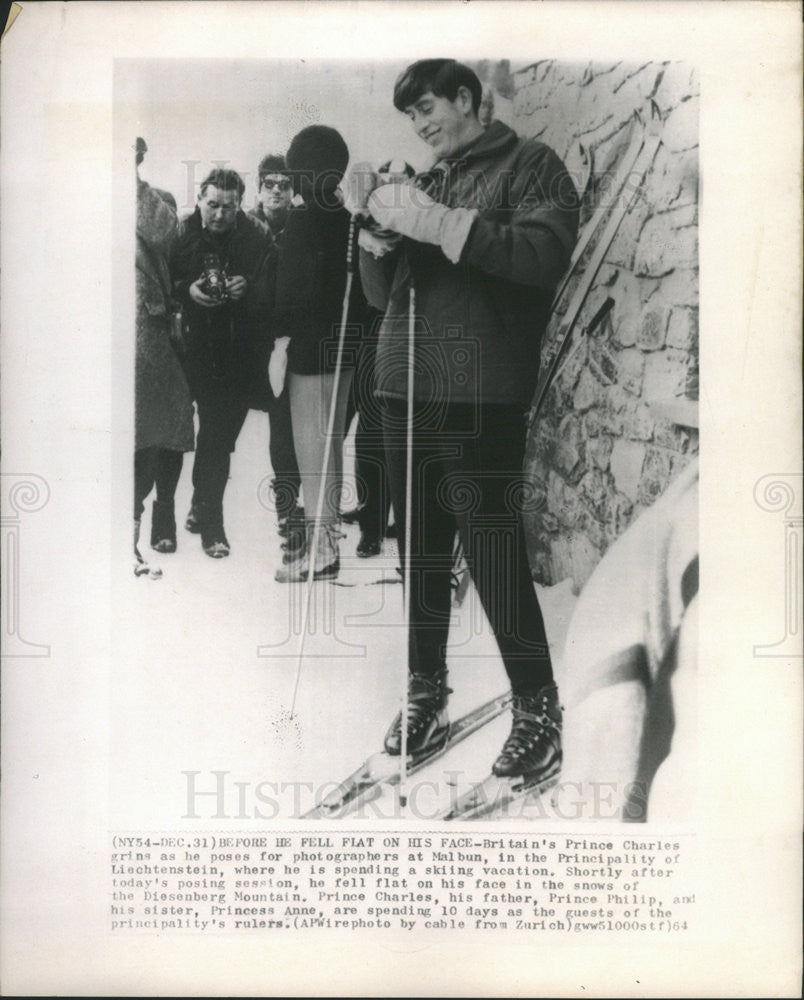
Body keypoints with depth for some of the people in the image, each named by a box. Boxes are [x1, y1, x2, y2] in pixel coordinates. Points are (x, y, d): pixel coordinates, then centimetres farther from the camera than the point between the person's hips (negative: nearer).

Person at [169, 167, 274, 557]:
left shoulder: (258, 237, 0)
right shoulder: (181, 234, 0)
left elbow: (273, 291, 0)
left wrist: (248, 289, -19)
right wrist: (186, 290, -14)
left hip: (241, 352, 1)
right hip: (196, 346, 0)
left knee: (220, 431, 2)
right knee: (216, 432, -4)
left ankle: (204, 507, 24)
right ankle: (211, 522, 6)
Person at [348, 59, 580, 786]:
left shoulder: (530, 164, 5)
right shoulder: (426, 183, 22)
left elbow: (547, 255, -12)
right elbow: (382, 293, 19)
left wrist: (442, 225, -15)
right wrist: (375, 225, 1)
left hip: (480, 393, -6)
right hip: (406, 386, 6)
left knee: (493, 548, -9)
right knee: (420, 549, 9)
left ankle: (537, 709, 4)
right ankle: (427, 697, 20)